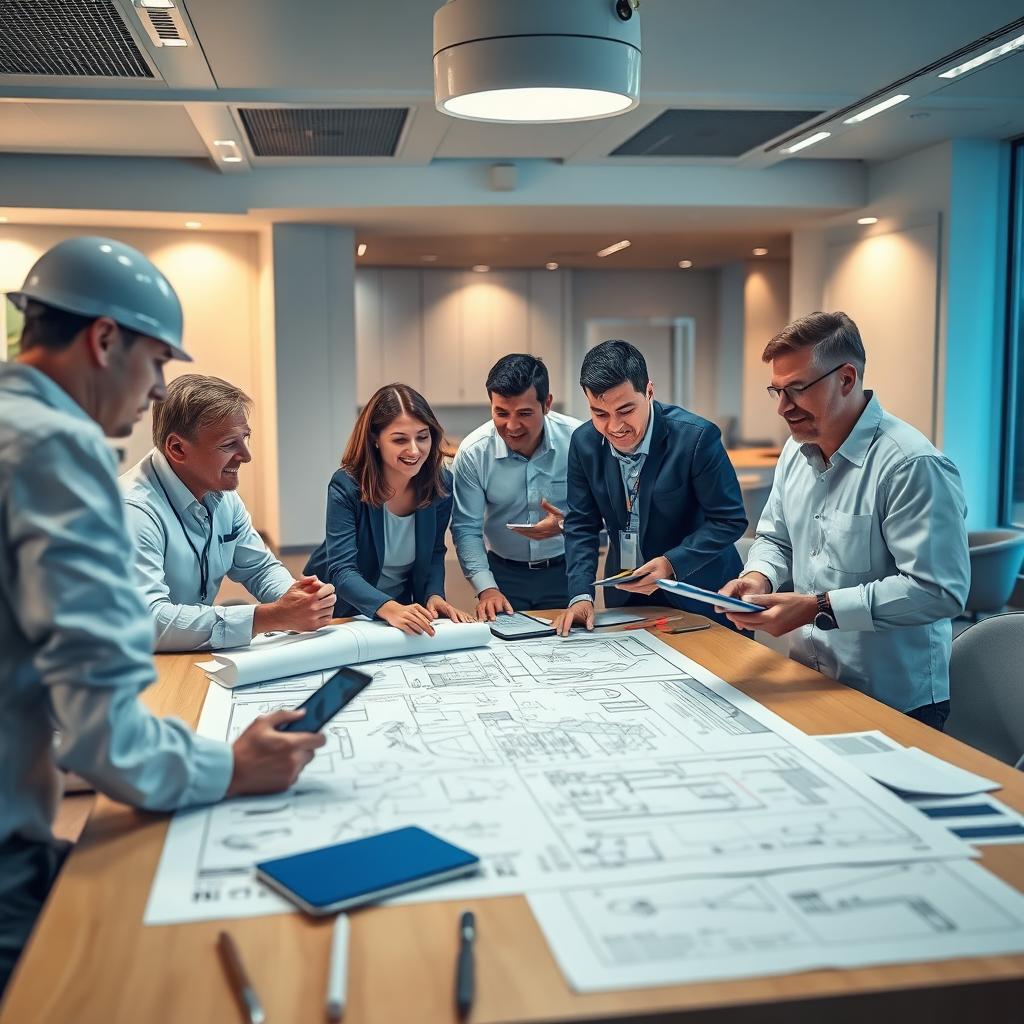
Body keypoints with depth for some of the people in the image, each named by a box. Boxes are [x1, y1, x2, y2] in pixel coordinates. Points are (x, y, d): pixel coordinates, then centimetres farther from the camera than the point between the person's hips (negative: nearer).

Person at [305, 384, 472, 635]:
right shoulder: (346, 487, -21)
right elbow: (342, 571, -27)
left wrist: (434, 596, -17)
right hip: (342, 609, -2)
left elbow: (434, 554, 3)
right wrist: (389, 609, -44)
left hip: (403, 606, 2)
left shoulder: (442, 484, -9)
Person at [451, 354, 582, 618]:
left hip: (566, 571, 0)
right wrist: (486, 589, -15)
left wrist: (567, 524, -27)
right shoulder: (472, 452, -11)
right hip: (504, 573, 0)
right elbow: (466, 529, -5)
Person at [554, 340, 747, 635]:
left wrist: (671, 564, -27)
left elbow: (730, 520, -16)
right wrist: (581, 596, -15)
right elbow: (582, 525, -3)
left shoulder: (696, 437, -22)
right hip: (624, 596, 4)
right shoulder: (584, 442, -9)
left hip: (697, 594, -3)